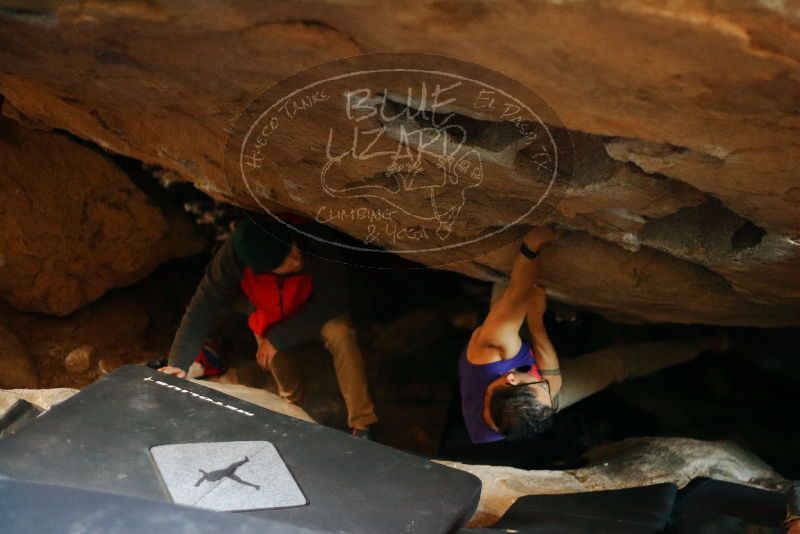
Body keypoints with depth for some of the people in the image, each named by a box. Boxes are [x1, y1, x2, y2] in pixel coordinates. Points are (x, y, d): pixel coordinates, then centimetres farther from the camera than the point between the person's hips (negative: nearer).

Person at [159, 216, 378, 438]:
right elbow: (203, 306, -31)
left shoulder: (314, 242, -41)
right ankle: (294, 404, 20)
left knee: (340, 334, -29)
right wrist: (179, 362, -40)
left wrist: (277, 338, -32)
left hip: (316, 310, -3)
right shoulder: (234, 255, -36)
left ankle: (361, 426, -21)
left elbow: (331, 300, -32)